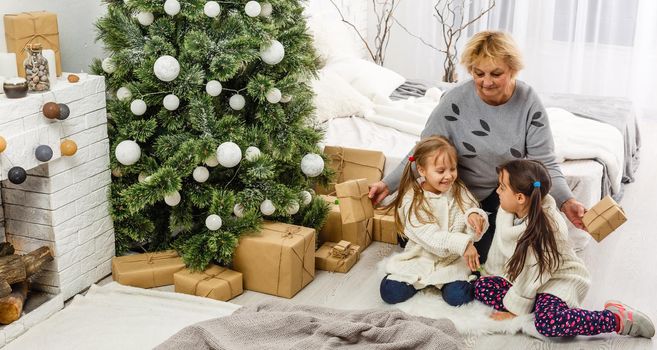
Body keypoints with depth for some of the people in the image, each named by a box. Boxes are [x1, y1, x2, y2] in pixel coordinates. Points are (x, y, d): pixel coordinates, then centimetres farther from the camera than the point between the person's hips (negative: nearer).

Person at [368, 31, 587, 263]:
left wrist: (566, 201, -32)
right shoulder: (456, 100, -19)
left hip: (505, 197, 0)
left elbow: (545, 164, -15)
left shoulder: (529, 102, -17)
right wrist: (389, 184, -25)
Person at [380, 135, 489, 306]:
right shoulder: (412, 200, -13)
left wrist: (474, 216, -28)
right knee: (390, 292, -16)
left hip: (453, 260, 1)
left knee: (457, 296, -24)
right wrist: (461, 243, -37)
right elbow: (429, 236, -24)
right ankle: (421, 281, 13)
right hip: (421, 258, -1)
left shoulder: (459, 191, -2)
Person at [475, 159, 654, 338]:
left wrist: (514, 309, -16)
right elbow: (499, 248, 8)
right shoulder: (506, 211, -9)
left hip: (559, 279, -8)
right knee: (482, 286, -10)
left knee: (548, 321, -35)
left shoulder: (548, 227, -29)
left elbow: (532, 276, -23)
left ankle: (618, 318, -17)